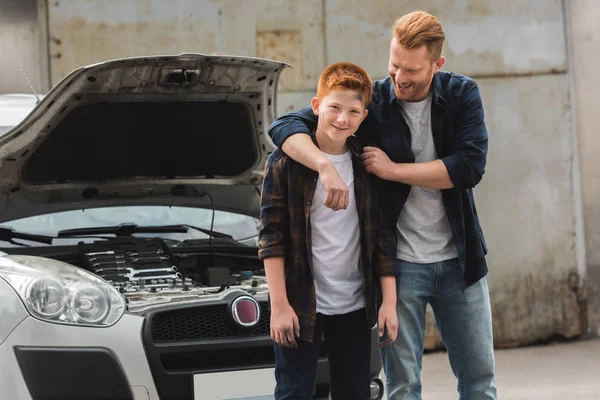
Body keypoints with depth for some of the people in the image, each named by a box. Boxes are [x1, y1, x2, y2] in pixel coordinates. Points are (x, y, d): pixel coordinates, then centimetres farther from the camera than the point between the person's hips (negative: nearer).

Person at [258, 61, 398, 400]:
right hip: (300, 305, -4)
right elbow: (272, 236, -8)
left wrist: (389, 302, 0)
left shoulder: (368, 165, 4)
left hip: (355, 307, 4)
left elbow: (384, 237, 6)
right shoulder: (286, 161, -7)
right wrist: (279, 305, -13)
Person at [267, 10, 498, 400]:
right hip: (398, 262, -1)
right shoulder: (370, 101, -6)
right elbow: (285, 126, -14)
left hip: (459, 261, 2)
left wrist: (394, 170, -17)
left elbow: (470, 166, -15)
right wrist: (326, 167, -32)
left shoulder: (462, 95, -2)